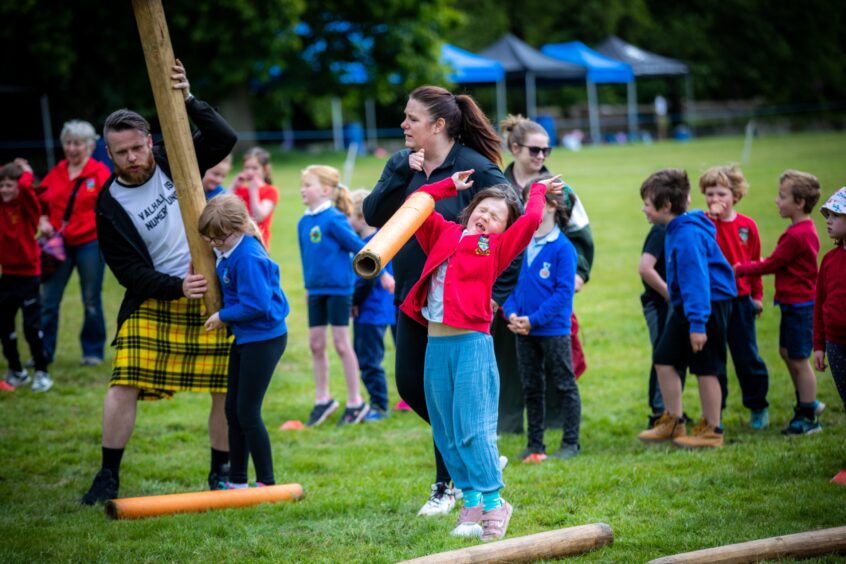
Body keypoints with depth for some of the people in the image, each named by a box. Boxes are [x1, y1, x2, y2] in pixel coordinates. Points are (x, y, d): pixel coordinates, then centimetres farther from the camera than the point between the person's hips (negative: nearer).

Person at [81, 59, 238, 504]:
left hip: (212, 291, 2)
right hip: (152, 299, -2)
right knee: (124, 383, -12)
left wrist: (188, 101, -21)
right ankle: (108, 475, 0)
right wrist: (176, 287, -22)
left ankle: (221, 472, 15)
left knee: (228, 386, -1)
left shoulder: (174, 162, 1)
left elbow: (225, 140, -9)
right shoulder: (110, 204, -6)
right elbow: (129, 271, -8)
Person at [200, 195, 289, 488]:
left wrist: (223, 316, -14)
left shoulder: (248, 257, -24)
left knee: (247, 412, -6)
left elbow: (256, 305, -26)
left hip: (263, 340, -10)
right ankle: (237, 481, 24)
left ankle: (266, 483, 3)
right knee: (233, 410, 14)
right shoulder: (229, 252, 5)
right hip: (244, 338, 10)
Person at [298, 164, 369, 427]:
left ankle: (355, 402, 9)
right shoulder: (303, 223, 6)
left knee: (341, 343, -1)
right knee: (315, 344, 9)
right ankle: (323, 399, 22)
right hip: (316, 290, 7)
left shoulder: (334, 219, -15)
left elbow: (359, 247, -14)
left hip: (338, 289, -7)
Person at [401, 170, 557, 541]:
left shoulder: (496, 248, 4)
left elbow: (531, 221, -6)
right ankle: (471, 501, 14)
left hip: (472, 342, -5)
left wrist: (538, 191, 11)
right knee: (446, 433, 7)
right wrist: (450, 186, 21)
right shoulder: (444, 234, 16)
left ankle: (493, 502, -2)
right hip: (436, 343, 5)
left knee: (472, 428, -9)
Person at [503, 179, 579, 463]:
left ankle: (571, 442, 15)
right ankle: (534, 444, 21)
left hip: (554, 330, -6)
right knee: (532, 388, 13)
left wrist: (534, 319, -18)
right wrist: (511, 313, -8)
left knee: (564, 386, 5)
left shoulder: (562, 247, -12)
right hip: (524, 331, 6)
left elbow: (564, 291, -15)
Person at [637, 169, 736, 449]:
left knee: (705, 368, -2)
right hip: (685, 304, 10)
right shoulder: (675, 230, 9)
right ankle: (673, 422, 21)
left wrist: (698, 323, -26)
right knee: (664, 360, 11)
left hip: (708, 305, -10)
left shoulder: (688, 235, -22)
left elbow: (696, 279, -25)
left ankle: (712, 430, 8)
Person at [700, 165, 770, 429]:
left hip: (740, 300, 1)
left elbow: (755, 261, 9)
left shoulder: (747, 225, 0)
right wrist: (711, 218, -32)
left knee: (747, 357, 8)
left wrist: (758, 295, 11)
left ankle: (758, 407, 23)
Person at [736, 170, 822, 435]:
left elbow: (771, 264, -16)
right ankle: (808, 402, 32)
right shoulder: (807, 229, 9)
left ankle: (808, 418, 5)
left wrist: (740, 269, -8)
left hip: (798, 304, -10)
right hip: (795, 302, 10)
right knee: (787, 352, 20)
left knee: (798, 360, -3)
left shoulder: (796, 235, -22)